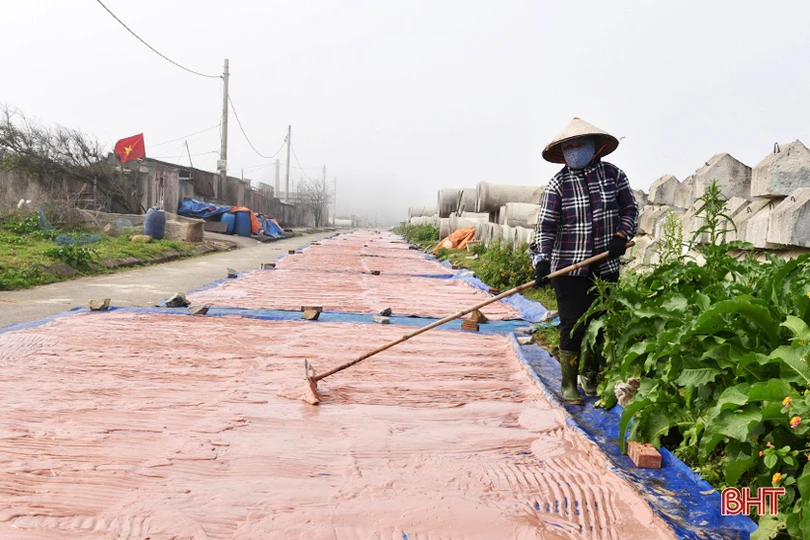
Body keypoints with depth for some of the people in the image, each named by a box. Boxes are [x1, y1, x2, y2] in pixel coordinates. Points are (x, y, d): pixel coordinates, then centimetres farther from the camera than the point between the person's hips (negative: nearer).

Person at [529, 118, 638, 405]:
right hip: (568, 269, -3)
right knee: (572, 325, -2)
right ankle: (569, 384, 10)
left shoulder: (613, 174, 3)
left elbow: (630, 209, 11)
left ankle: (590, 375, 33)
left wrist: (621, 236, -7)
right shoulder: (558, 183, -4)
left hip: (606, 268, 3)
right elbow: (546, 225, -9)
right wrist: (542, 261, -20)